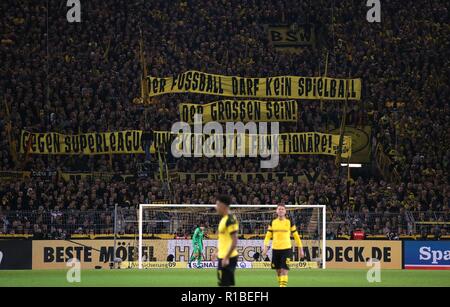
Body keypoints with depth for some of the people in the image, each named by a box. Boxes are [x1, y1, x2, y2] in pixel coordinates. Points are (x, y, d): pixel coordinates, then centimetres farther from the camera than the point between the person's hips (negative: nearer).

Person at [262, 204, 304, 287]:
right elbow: (268, 236, 9)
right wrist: (265, 248, -3)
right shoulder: (273, 222, 8)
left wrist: (300, 249, 7)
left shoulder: (289, 222, 2)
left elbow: (296, 236, 8)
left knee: (284, 270, -13)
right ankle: (281, 284, 21)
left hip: (286, 249, -3)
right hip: (275, 249, 3)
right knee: (278, 271, 7)